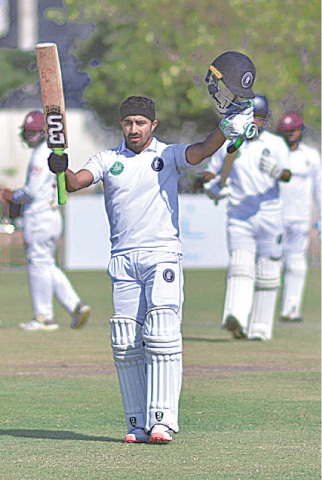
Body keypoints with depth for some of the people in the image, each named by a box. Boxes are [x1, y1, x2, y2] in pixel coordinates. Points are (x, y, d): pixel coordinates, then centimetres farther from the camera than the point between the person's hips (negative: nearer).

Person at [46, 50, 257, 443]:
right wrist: (61, 169, -24)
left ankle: (162, 419, -17)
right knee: (126, 344, 0)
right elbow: (76, 183, -1)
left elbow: (202, 151, -11)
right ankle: (138, 424, 6)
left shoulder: (168, 156, 7)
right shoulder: (107, 160, 13)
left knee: (161, 335, -14)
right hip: (122, 259, 3)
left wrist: (226, 127, -30)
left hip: (162, 255, -3)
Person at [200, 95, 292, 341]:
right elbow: (211, 172, 14)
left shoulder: (276, 144, 3)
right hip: (238, 216, 0)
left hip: (269, 216, 0)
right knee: (240, 264, -17)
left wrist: (277, 173, -33)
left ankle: (260, 327, 10)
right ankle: (236, 317, -35)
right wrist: (211, 185, -8)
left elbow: (288, 175, -10)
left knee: (267, 272, 3)